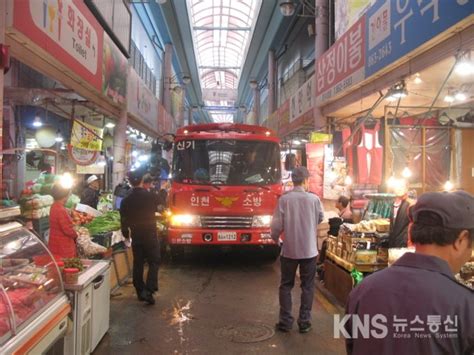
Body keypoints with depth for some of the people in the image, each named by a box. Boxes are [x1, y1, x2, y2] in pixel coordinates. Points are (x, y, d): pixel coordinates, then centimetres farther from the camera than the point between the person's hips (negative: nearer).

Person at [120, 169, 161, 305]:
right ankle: (149, 290, -9)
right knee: (153, 263, 5)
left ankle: (140, 291, 21)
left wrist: (126, 234, 21)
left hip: (136, 237, 3)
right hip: (150, 236, -3)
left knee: (138, 264, 13)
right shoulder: (151, 196, -12)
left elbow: (124, 221, 4)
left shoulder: (126, 201, -4)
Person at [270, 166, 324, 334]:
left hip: (289, 249, 0)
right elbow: (320, 219, 9)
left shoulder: (284, 199, -11)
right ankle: (304, 322, 16)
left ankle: (285, 321, 16)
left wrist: (275, 238, 9)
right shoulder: (314, 199, -8)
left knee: (286, 286, 13)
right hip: (309, 250, 0)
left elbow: (277, 224, -10)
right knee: (307, 286, 12)